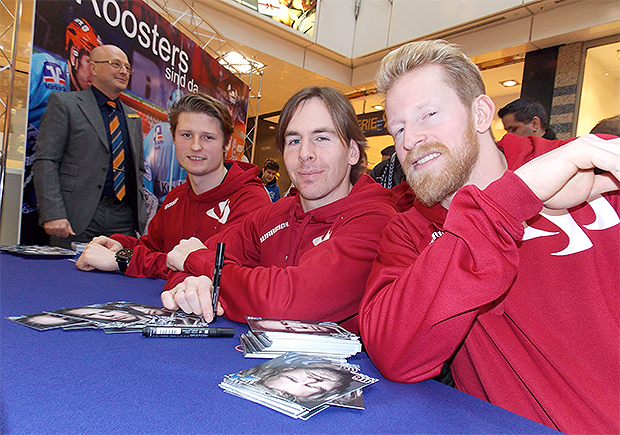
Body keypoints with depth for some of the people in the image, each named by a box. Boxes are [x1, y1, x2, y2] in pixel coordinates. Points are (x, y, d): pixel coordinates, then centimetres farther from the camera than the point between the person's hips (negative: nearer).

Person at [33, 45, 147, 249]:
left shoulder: (133, 117, 19)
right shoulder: (64, 103, 3)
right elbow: (45, 162, -6)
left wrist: (140, 214, 11)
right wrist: (53, 214, -16)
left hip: (124, 219, 4)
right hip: (77, 218, -4)